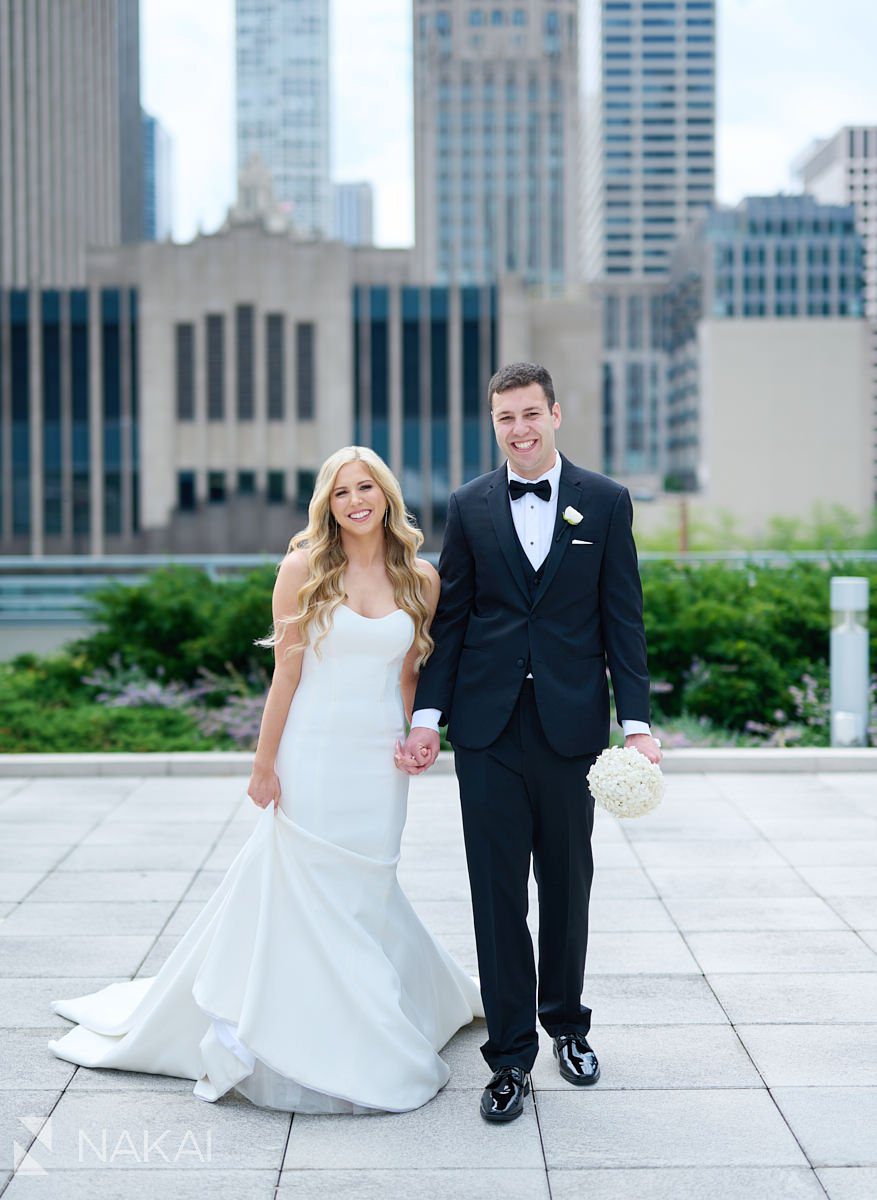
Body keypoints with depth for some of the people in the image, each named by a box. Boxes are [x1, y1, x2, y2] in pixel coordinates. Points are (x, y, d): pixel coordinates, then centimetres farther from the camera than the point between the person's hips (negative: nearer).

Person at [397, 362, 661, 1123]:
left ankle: (566, 1021, 34)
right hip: (489, 727, 0)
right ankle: (510, 1056, 12)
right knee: (497, 895, 2)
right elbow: (449, 620, 6)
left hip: (571, 724, 0)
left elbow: (623, 619, 0)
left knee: (567, 886, 13)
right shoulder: (470, 506, 5)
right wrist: (428, 717, -2)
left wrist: (637, 722, -7)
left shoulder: (606, 501, 2)